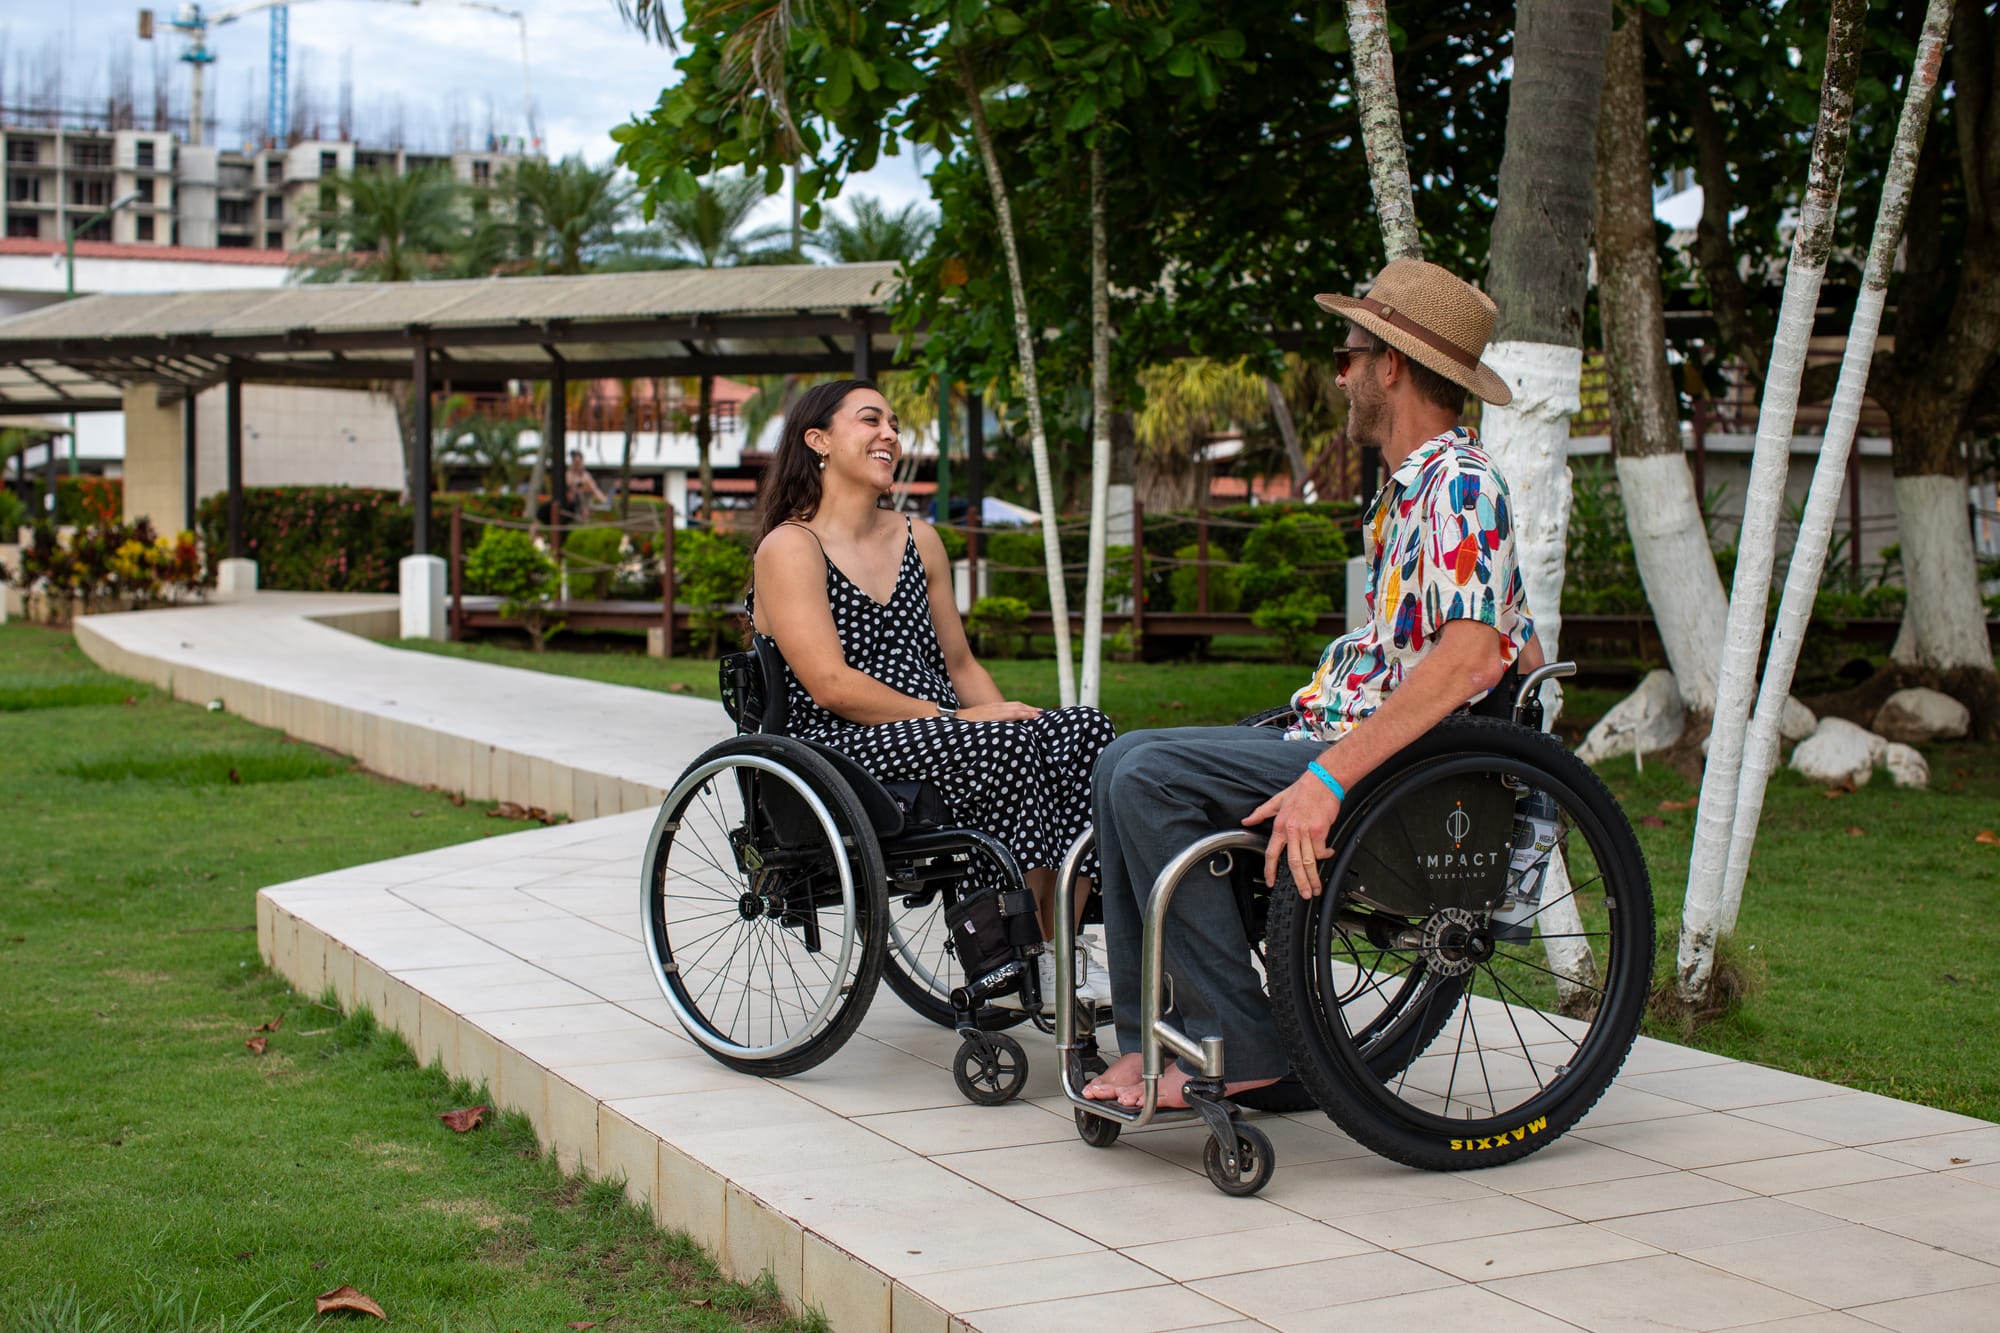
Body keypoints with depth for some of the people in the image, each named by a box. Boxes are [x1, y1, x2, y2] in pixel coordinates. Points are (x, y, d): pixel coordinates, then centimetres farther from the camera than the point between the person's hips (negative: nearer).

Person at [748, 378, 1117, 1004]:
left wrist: (1000, 712, -2)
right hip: (839, 746, -7)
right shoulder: (789, 547, -3)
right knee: (1007, 746, -31)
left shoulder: (918, 539, 20)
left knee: (1084, 729, -19)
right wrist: (958, 718, -17)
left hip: (938, 739, 7)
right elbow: (831, 685, -14)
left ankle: (1056, 948, -25)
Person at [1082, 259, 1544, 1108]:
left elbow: (1472, 657, -27)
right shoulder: (1410, 485, 18)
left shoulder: (1459, 483, -14)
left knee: (1149, 776, -21)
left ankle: (1234, 1043, -14)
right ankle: (1150, 1038, 1)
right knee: (1127, 763, 5)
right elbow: (1520, 652, 22)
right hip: (1339, 740, 11)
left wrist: (1327, 780, -32)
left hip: (1382, 757, -11)